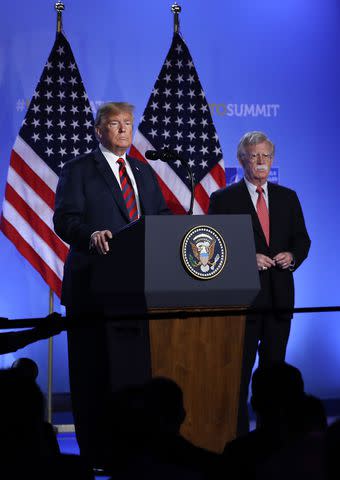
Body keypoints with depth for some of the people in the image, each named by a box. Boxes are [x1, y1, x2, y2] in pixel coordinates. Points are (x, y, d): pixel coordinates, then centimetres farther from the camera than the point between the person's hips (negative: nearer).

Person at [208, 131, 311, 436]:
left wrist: (292, 256, -8)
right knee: (239, 370, -3)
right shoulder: (224, 199, -1)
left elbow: (302, 239, 14)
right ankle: (238, 435, 0)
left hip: (280, 296, 4)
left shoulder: (288, 197, 12)